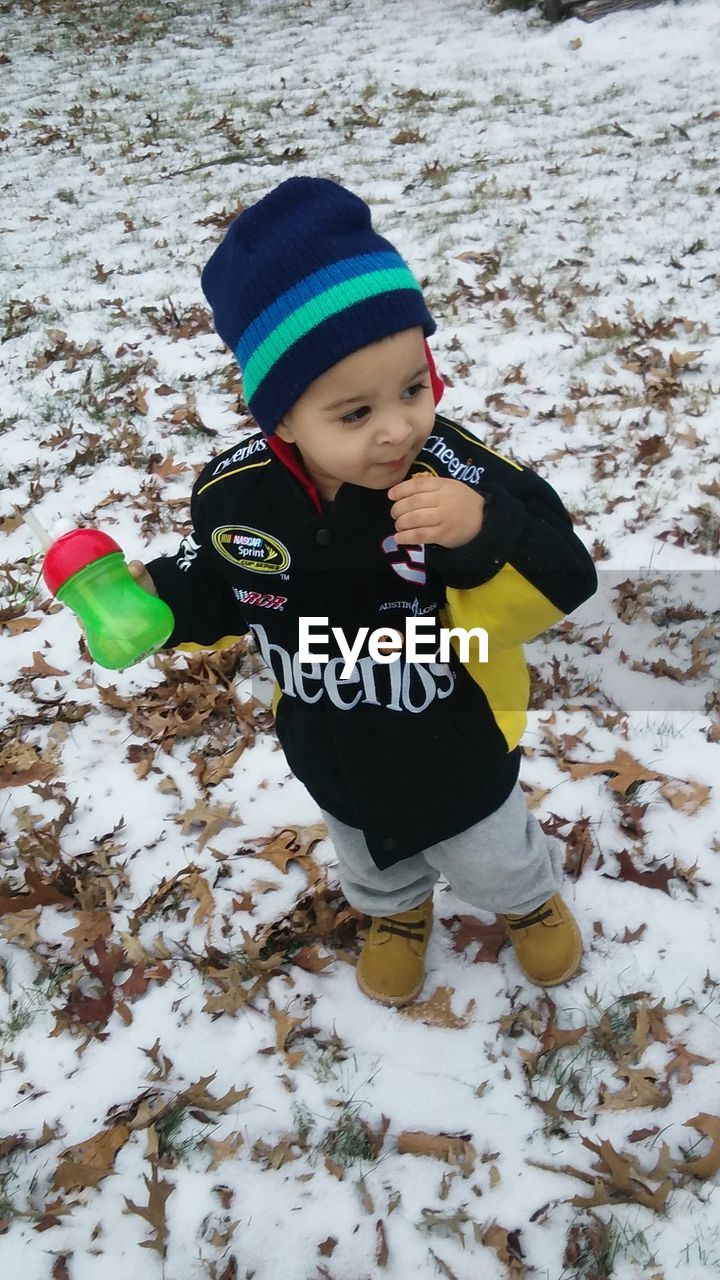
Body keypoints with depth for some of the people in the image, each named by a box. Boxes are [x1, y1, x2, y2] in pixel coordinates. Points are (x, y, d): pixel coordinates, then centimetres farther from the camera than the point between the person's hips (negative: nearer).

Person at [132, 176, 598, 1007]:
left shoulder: (459, 477, -35)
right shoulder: (235, 493, -24)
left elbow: (562, 587, -32)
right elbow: (221, 591, -3)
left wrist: (487, 532, -50)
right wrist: (155, 599, -21)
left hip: (456, 750, -2)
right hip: (330, 754, 3)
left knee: (493, 861, 28)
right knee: (368, 861, 34)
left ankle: (530, 898, 65)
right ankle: (397, 912, 70)